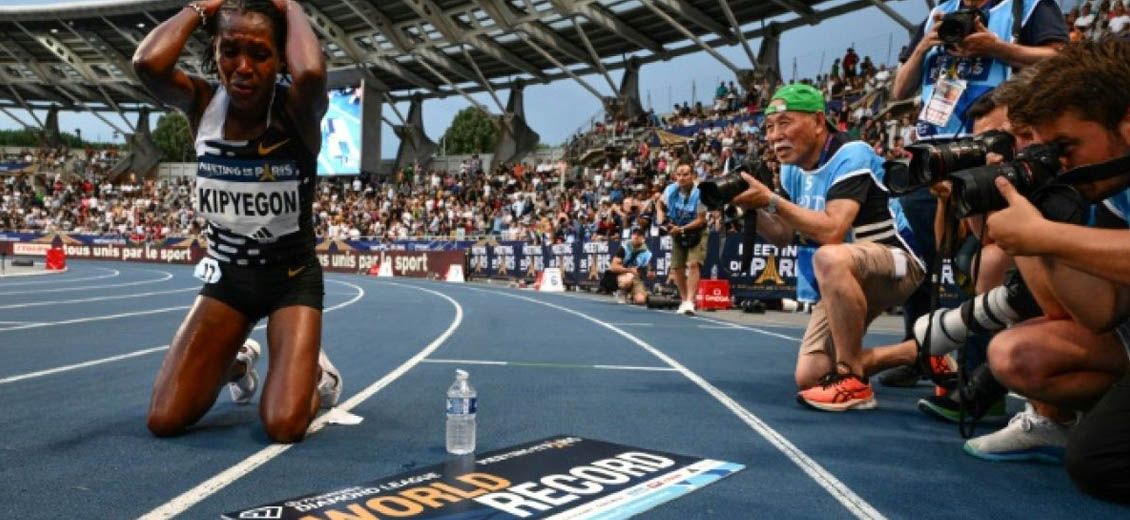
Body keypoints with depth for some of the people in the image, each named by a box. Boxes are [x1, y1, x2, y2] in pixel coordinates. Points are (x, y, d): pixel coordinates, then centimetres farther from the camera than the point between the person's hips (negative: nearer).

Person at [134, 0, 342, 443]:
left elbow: (311, 72, -43)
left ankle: (319, 375, 21)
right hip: (227, 276, 4)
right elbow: (148, 63, -31)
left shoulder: (297, 112, -18)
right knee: (164, 420, -1)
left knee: (284, 426, -17)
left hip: (292, 279, -3)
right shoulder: (203, 105, -9)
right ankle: (237, 364, 33)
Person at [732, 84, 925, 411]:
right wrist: (753, 209, -12)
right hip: (844, 281, 8)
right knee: (809, 377, -1)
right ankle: (918, 354, 16)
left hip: (894, 263, -8)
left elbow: (832, 232, -35)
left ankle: (853, 383, -27)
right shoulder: (792, 168, 3)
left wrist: (771, 200, -33)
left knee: (830, 258, -42)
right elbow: (784, 236, 6)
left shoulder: (851, 155, -22)